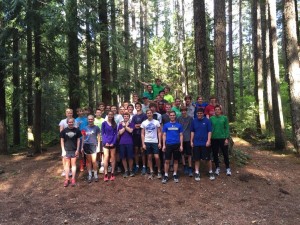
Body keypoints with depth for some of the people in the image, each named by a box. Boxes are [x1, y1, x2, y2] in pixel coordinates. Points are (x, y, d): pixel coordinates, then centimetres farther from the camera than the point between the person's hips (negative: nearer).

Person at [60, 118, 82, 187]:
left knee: (73, 164, 7)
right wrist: (63, 150, -3)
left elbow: (78, 140, 2)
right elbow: (62, 141, 1)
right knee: (67, 164, 7)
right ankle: (66, 179, 15)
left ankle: (73, 179, 15)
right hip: (66, 150, 0)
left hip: (74, 150, 0)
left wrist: (77, 150, -2)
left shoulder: (77, 130, -3)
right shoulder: (64, 131, -3)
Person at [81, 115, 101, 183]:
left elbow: (98, 138, 2)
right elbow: (83, 138, 12)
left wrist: (98, 147, -1)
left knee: (94, 161, -5)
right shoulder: (85, 128, 8)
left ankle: (95, 175, 10)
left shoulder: (96, 128, 0)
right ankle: (90, 175, 18)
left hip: (94, 145, -2)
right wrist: (82, 147, 10)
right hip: (86, 145, 2)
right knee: (88, 161, 8)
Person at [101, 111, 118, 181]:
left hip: (113, 143, 2)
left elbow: (116, 134, 4)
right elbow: (102, 133, 0)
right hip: (106, 143, -2)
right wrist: (105, 142, -12)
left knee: (113, 158, 4)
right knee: (106, 157, -11)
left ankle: (112, 174, 11)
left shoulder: (114, 124, 9)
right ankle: (105, 174, -9)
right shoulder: (104, 123, 3)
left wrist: (113, 142, -9)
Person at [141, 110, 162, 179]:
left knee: (157, 157, -6)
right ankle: (151, 172, 17)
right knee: (149, 157, 7)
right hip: (147, 142, 2)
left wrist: (160, 142, -6)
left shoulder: (156, 122, 0)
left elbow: (159, 133, 1)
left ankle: (159, 171, 11)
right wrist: (143, 144, -2)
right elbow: (142, 134, 5)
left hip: (155, 142, -2)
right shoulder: (144, 123, 4)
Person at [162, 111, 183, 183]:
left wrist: (181, 145, -1)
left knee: (176, 160, 9)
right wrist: (163, 145, -2)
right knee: (167, 161, -1)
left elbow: (181, 135, 6)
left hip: (177, 145, 1)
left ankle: (175, 175, 20)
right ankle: (166, 175, 9)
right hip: (168, 145, -1)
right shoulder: (166, 125, 4)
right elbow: (164, 135, 5)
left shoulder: (179, 125, 4)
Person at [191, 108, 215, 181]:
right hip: (196, 143, 2)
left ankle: (211, 172, 20)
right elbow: (192, 132, 9)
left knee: (208, 158, 4)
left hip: (205, 143, -2)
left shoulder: (207, 121, -4)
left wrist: (208, 141, -11)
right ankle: (197, 173, 17)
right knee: (197, 159, 8)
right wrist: (191, 141, 6)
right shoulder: (194, 121, 4)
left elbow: (209, 131, -4)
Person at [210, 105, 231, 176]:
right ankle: (217, 168, 25)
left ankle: (228, 168, 18)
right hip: (214, 139, 1)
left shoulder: (224, 118, -1)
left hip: (223, 138, -1)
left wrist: (227, 138, -8)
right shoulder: (211, 118, 1)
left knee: (225, 154, 5)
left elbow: (227, 128, -2)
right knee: (215, 154, 10)